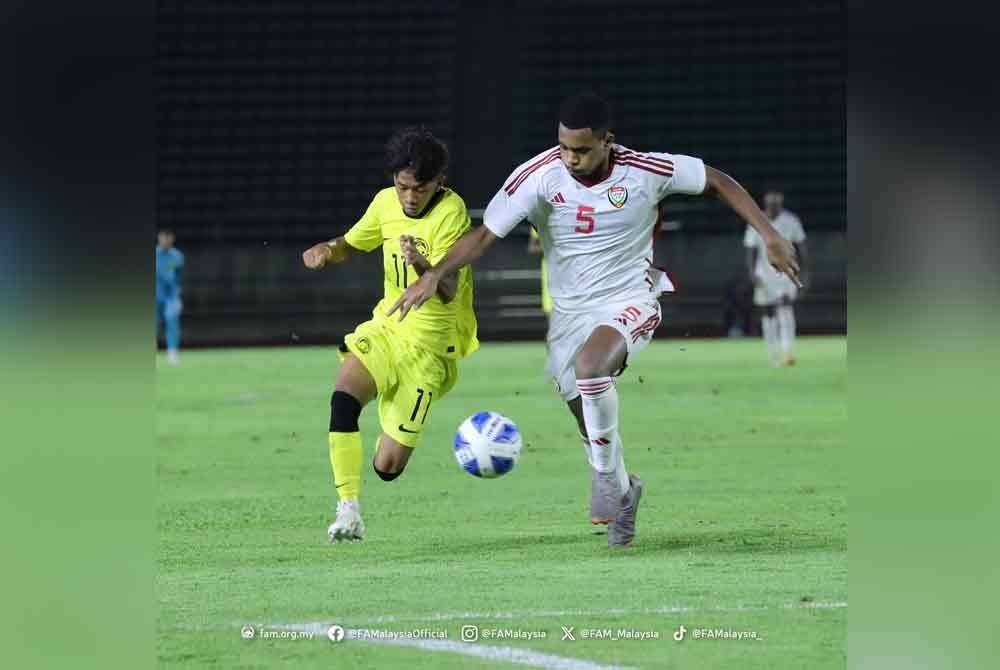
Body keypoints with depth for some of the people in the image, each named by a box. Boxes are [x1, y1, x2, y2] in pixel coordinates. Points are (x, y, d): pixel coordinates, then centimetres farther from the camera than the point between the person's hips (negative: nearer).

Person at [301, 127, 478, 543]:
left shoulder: (451, 212, -18)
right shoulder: (386, 203, 0)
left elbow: (448, 292, -25)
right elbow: (352, 244, 19)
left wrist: (423, 266, -46)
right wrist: (327, 250, -5)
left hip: (430, 341, -4)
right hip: (386, 326, 4)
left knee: (387, 467, -7)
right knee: (343, 396, -29)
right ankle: (348, 512, -25)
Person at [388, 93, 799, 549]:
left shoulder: (645, 171, -17)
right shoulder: (539, 176, -16)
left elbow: (717, 182, -4)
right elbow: (485, 234, -13)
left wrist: (769, 235, -10)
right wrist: (434, 274, -27)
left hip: (630, 301, -3)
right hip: (570, 312, 3)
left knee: (590, 363, -34)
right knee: (590, 422, 7)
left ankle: (609, 479, -16)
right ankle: (622, 495, 36)